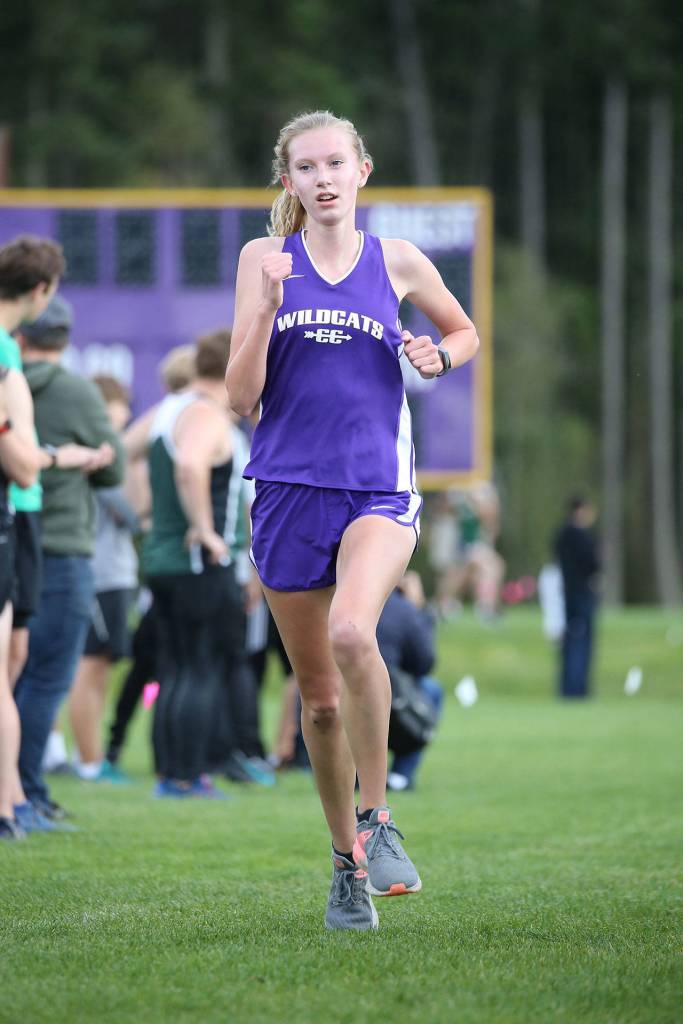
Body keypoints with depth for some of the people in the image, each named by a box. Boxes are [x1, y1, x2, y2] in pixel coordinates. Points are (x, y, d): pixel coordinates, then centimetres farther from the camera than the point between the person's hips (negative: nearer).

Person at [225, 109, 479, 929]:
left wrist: (439, 356, 2)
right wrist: (268, 305, -13)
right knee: (319, 696, 7)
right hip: (289, 490, 2)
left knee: (352, 633, -30)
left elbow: (464, 331, 24)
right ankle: (346, 863, 24)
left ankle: (377, 817, -14)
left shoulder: (397, 262, 6)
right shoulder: (264, 259, 5)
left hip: (378, 488, -2)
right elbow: (241, 396, 0)